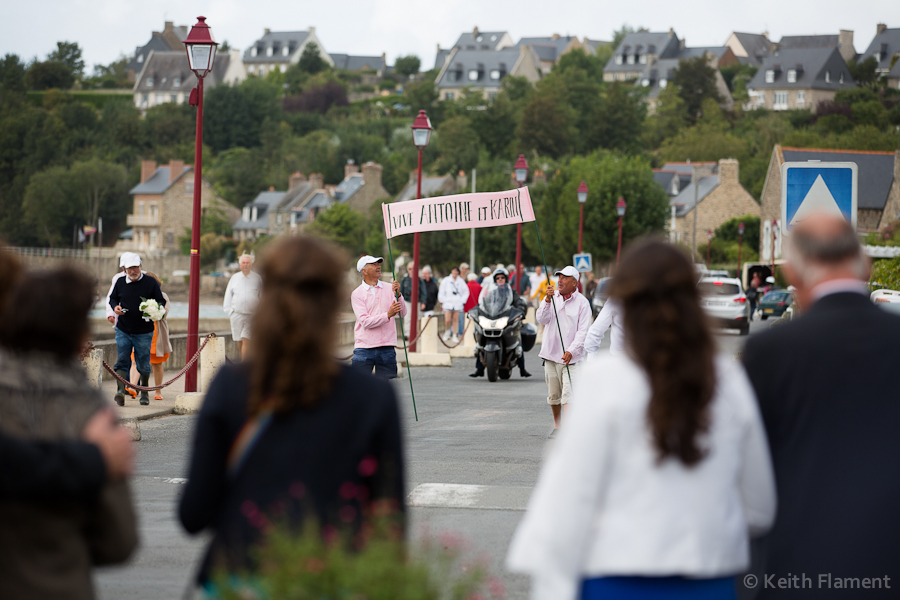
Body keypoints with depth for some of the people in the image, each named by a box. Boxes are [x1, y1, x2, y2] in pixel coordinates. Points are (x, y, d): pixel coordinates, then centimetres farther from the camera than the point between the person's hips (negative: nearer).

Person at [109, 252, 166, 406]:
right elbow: (112, 298, 19)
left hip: (144, 332, -2)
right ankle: (120, 391, -21)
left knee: (143, 365, 6)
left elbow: (161, 301, 3)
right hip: (123, 331, 2)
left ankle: (144, 392, 24)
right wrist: (115, 307, -4)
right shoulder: (120, 283, 5)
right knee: (122, 361, -12)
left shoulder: (151, 282, -3)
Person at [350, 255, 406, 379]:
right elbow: (365, 321, -12)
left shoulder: (389, 289, 8)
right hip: (364, 348, -3)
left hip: (387, 348, 3)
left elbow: (402, 313, 0)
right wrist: (388, 315, -25)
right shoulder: (357, 294, 0)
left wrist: (397, 295, -17)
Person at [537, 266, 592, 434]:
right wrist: (547, 300, -20)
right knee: (553, 395, 11)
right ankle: (557, 425, 27)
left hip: (570, 357, -4)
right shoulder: (552, 297, 8)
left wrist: (571, 351, -20)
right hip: (550, 354, 4)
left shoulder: (582, 303, -3)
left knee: (568, 395, -13)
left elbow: (583, 331, -8)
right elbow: (542, 319, -5)